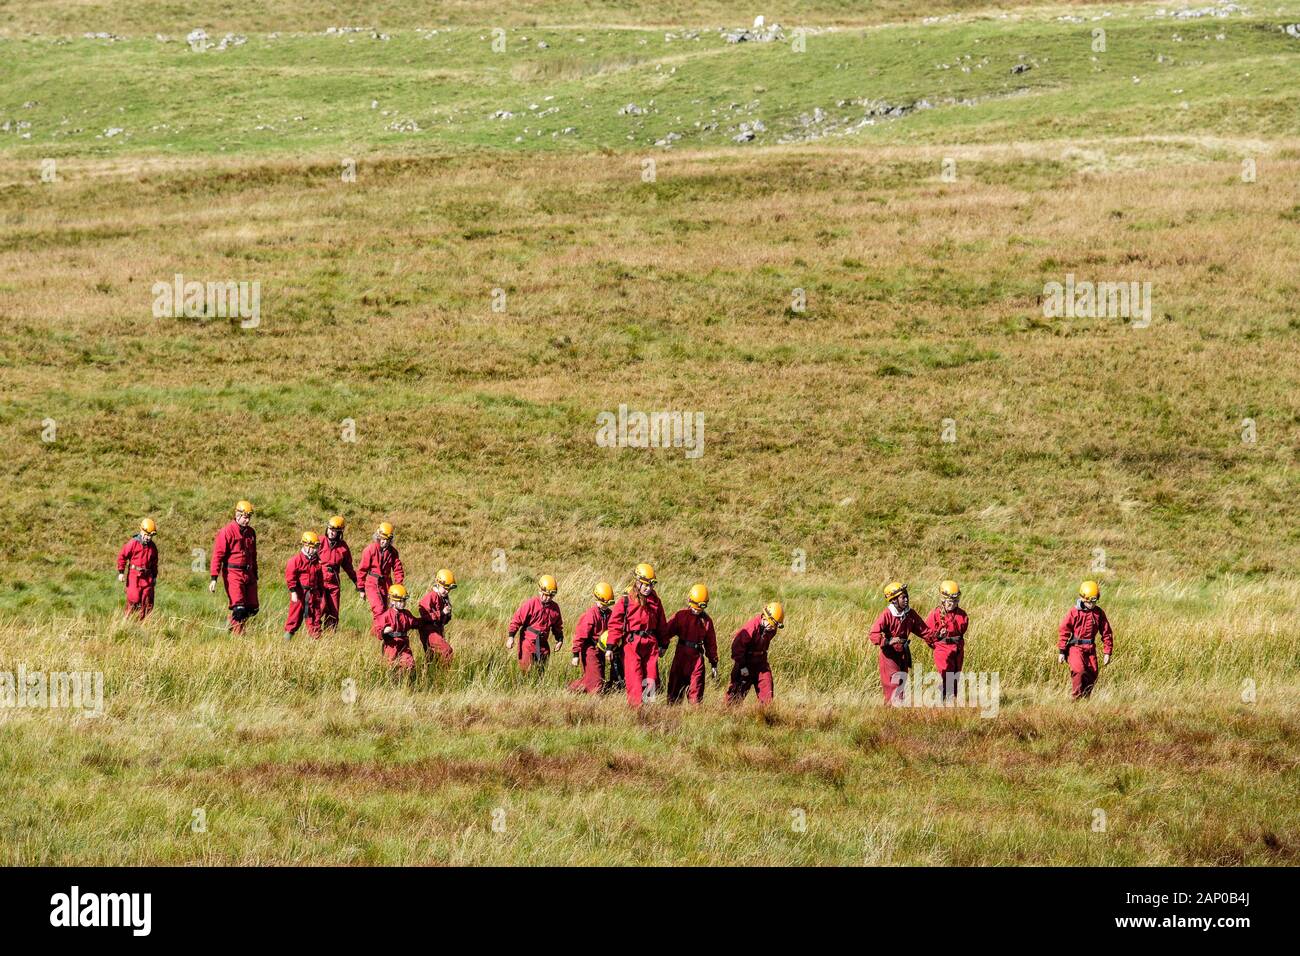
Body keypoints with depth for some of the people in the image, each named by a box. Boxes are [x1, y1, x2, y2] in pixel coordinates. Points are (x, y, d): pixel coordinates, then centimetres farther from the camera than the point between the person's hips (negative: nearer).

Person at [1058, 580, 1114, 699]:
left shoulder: (1099, 613, 5)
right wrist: (1061, 651, -6)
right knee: (1079, 671, -22)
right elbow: (1064, 631, -5)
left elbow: (1107, 633, 10)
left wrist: (1107, 652, 6)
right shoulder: (1075, 612, -6)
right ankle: (1076, 698, -14)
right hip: (1075, 647, -4)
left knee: (1091, 675, 1)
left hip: (1090, 648, 4)